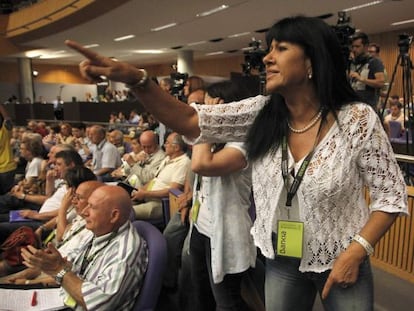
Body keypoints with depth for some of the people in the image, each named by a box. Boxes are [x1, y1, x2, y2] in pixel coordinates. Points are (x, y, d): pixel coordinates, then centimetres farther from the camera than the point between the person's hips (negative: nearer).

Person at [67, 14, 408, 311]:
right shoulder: (260, 113, -10)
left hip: (341, 261, -2)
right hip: (282, 261, 3)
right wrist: (135, 79, -29)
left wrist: (356, 252, -19)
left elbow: (392, 195, -10)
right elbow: (189, 121, -16)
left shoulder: (358, 119, -18)